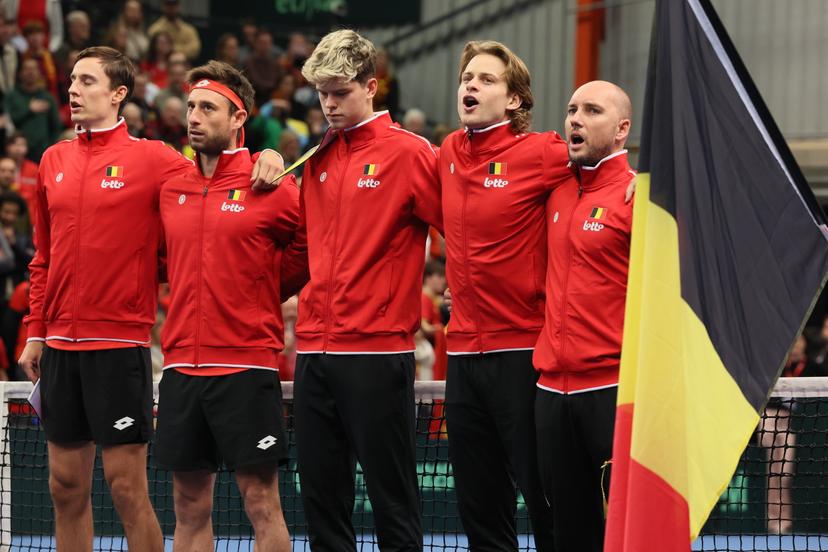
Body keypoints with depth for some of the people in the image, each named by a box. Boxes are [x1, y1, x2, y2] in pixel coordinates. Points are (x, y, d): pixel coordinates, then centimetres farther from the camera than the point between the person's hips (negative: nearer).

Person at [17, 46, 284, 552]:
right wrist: (36, 333, 15)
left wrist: (266, 163, -19)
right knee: (66, 487, 8)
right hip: (61, 345, 5)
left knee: (127, 488, -6)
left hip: (120, 345, -5)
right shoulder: (54, 161, 12)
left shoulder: (152, 159, -4)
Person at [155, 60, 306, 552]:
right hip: (181, 364, 5)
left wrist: (267, 291, 4)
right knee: (190, 504, 7)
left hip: (246, 367, -5)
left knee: (261, 502, -4)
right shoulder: (173, 191, 11)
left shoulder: (271, 187, -4)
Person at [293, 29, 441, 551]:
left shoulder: (408, 152, -6)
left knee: (393, 498, -2)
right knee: (321, 497, 8)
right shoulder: (318, 159, 13)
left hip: (377, 352, -6)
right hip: (314, 350, 6)